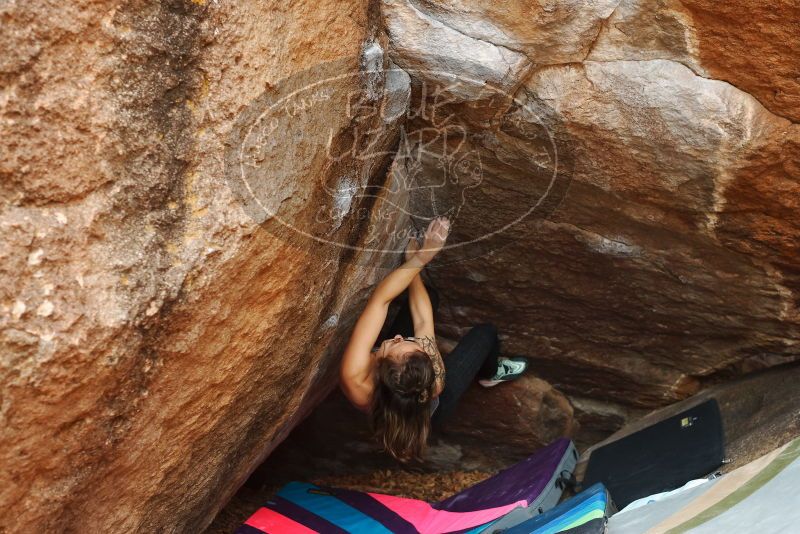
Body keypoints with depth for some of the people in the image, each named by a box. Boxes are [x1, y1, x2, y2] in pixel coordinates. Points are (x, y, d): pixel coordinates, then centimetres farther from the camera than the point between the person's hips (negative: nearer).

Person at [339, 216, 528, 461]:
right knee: (485, 332, 8)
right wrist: (416, 263, -21)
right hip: (430, 412, -2)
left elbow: (380, 299, -44)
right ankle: (490, 374, 42)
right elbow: (423, 320, -31)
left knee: (426, 296, 8)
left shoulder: (355, 381, -48)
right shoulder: (433, 384, -47)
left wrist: (418, 258, -39)